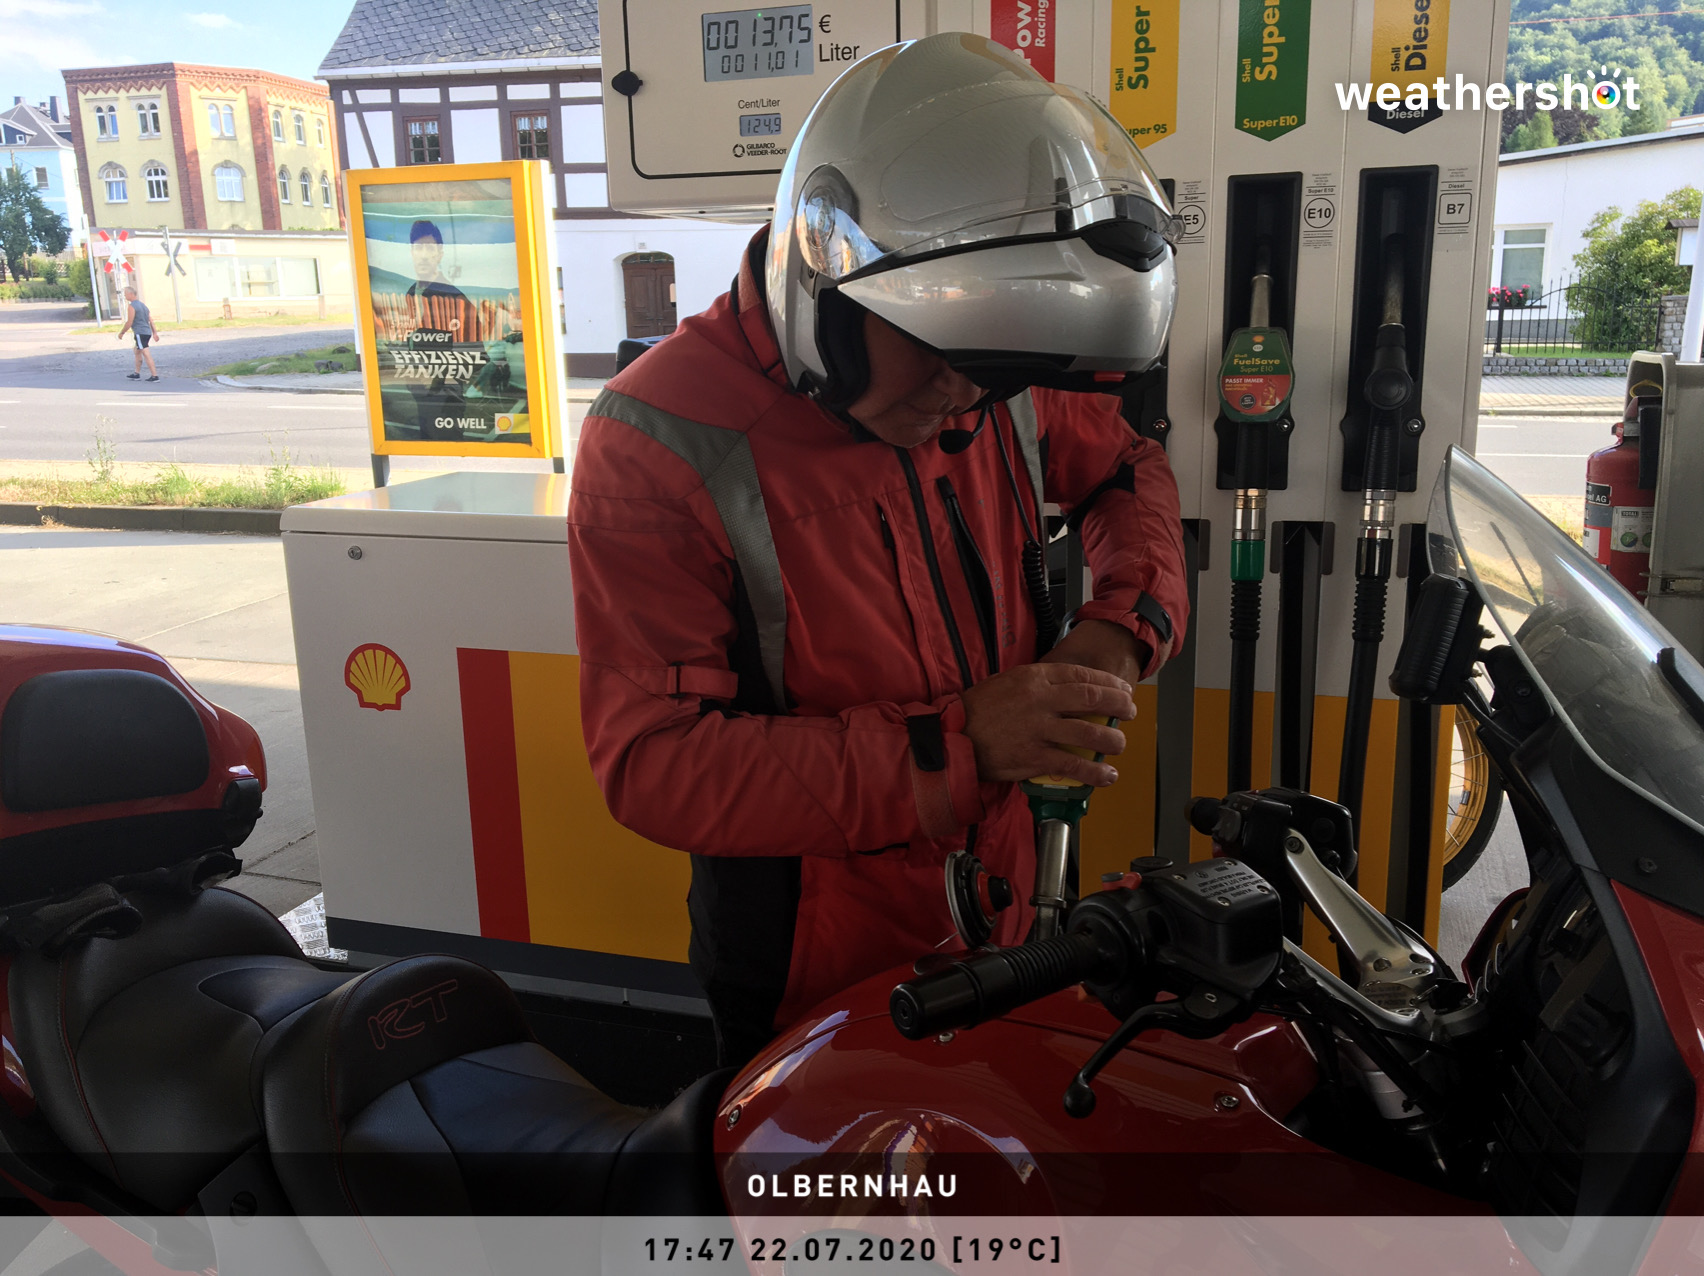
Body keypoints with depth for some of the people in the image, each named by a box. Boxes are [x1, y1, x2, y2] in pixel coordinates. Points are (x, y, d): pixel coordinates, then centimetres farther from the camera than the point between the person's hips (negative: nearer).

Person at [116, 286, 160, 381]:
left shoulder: (131, 306, -10)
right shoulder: (142, 304, 17)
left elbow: (129, 323, -12)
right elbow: (150, 320, 15)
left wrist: (121, 333, 0)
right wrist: (155, 332, 15)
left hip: (140, 333, -9)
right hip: (147, 332, 9)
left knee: (146, 354, -11)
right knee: (137, 351, 22)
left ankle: (155, 375, -16)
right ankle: (137, 374, 27)